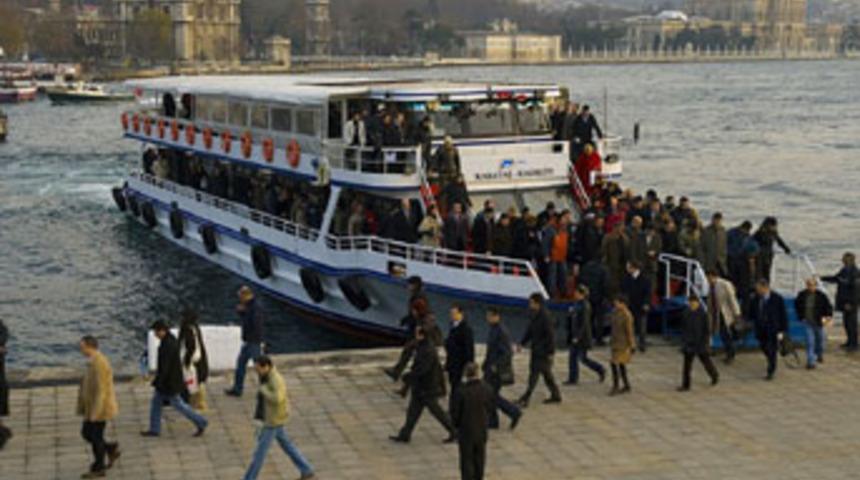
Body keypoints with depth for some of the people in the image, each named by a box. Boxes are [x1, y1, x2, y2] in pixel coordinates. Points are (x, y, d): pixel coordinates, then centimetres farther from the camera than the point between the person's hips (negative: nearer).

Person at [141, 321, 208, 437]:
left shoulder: (168, 345, -27)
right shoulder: (171, 339, 5)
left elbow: (165, 366, -27)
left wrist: (157, 382, -21)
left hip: (169, 381, -10)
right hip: (169, 378, 10)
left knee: (178, 404, 2)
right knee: (156, 402, 13)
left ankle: (200, 423, 12)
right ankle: (154, 430, 20)